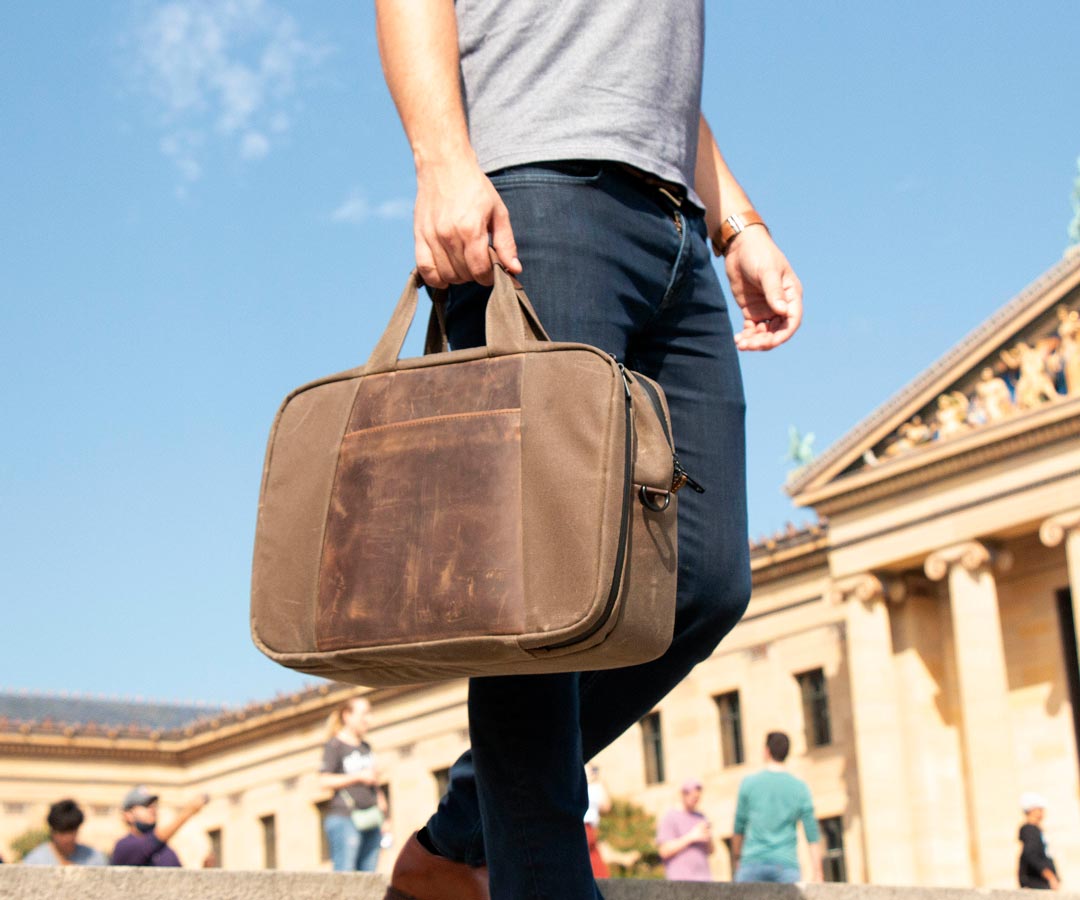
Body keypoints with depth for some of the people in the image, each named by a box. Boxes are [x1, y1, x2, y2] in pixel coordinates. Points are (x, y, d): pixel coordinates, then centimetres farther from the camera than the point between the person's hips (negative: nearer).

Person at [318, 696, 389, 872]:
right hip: (344, 818, -7)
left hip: (370, 820, 7)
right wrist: (359, 776, -11)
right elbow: (324, 781, -10)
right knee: (344, 873, -13)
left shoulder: (366, 747, 20)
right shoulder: (334, 745, -1)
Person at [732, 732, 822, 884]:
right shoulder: (800, 787, 4)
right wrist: (817, 873, 4)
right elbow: (813, 836, 2)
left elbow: (739, 827, 8)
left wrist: (736, 858, 22)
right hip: (786, 864, 1)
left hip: (753, 862, 0)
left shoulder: (749, 783, 2)